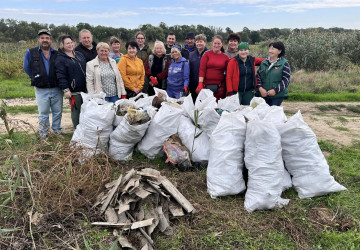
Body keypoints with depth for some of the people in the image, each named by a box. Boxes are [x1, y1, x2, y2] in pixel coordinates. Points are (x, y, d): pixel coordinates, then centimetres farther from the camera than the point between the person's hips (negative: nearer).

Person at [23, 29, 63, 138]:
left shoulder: (57, 54, 3)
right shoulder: (30, 53, 0)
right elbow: (26, 68, 15)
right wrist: (36, 79, 14)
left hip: (56, 89, 1)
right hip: (41, 90, -1)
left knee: (58, 112, 9)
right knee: (43, 113, 6)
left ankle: (57, 130, 26)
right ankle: (43, 133, 19)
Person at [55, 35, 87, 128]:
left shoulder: (79, 54, 15)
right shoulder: (60, 59, -5)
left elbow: (86, 69, 21)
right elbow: (61, 76, -11)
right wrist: (66, 89, -17)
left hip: (85, 89, 6)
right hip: (74, 91, -6)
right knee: (76, 111, 1)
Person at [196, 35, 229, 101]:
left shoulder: (225, 57, 7)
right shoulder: (207, 54, 3)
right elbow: (202, 70, -2)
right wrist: (200, 84, -12)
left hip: (220, 87, 1)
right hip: (206, 85, -1)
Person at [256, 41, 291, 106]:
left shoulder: (284, 63, -5)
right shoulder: (264, 63, 8)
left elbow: (286, 79, -8)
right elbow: (258, 76, 8)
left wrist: (275, 90, -16)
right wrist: (260, 88, -8)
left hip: (278, 95, -4)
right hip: (264, 94, 4)